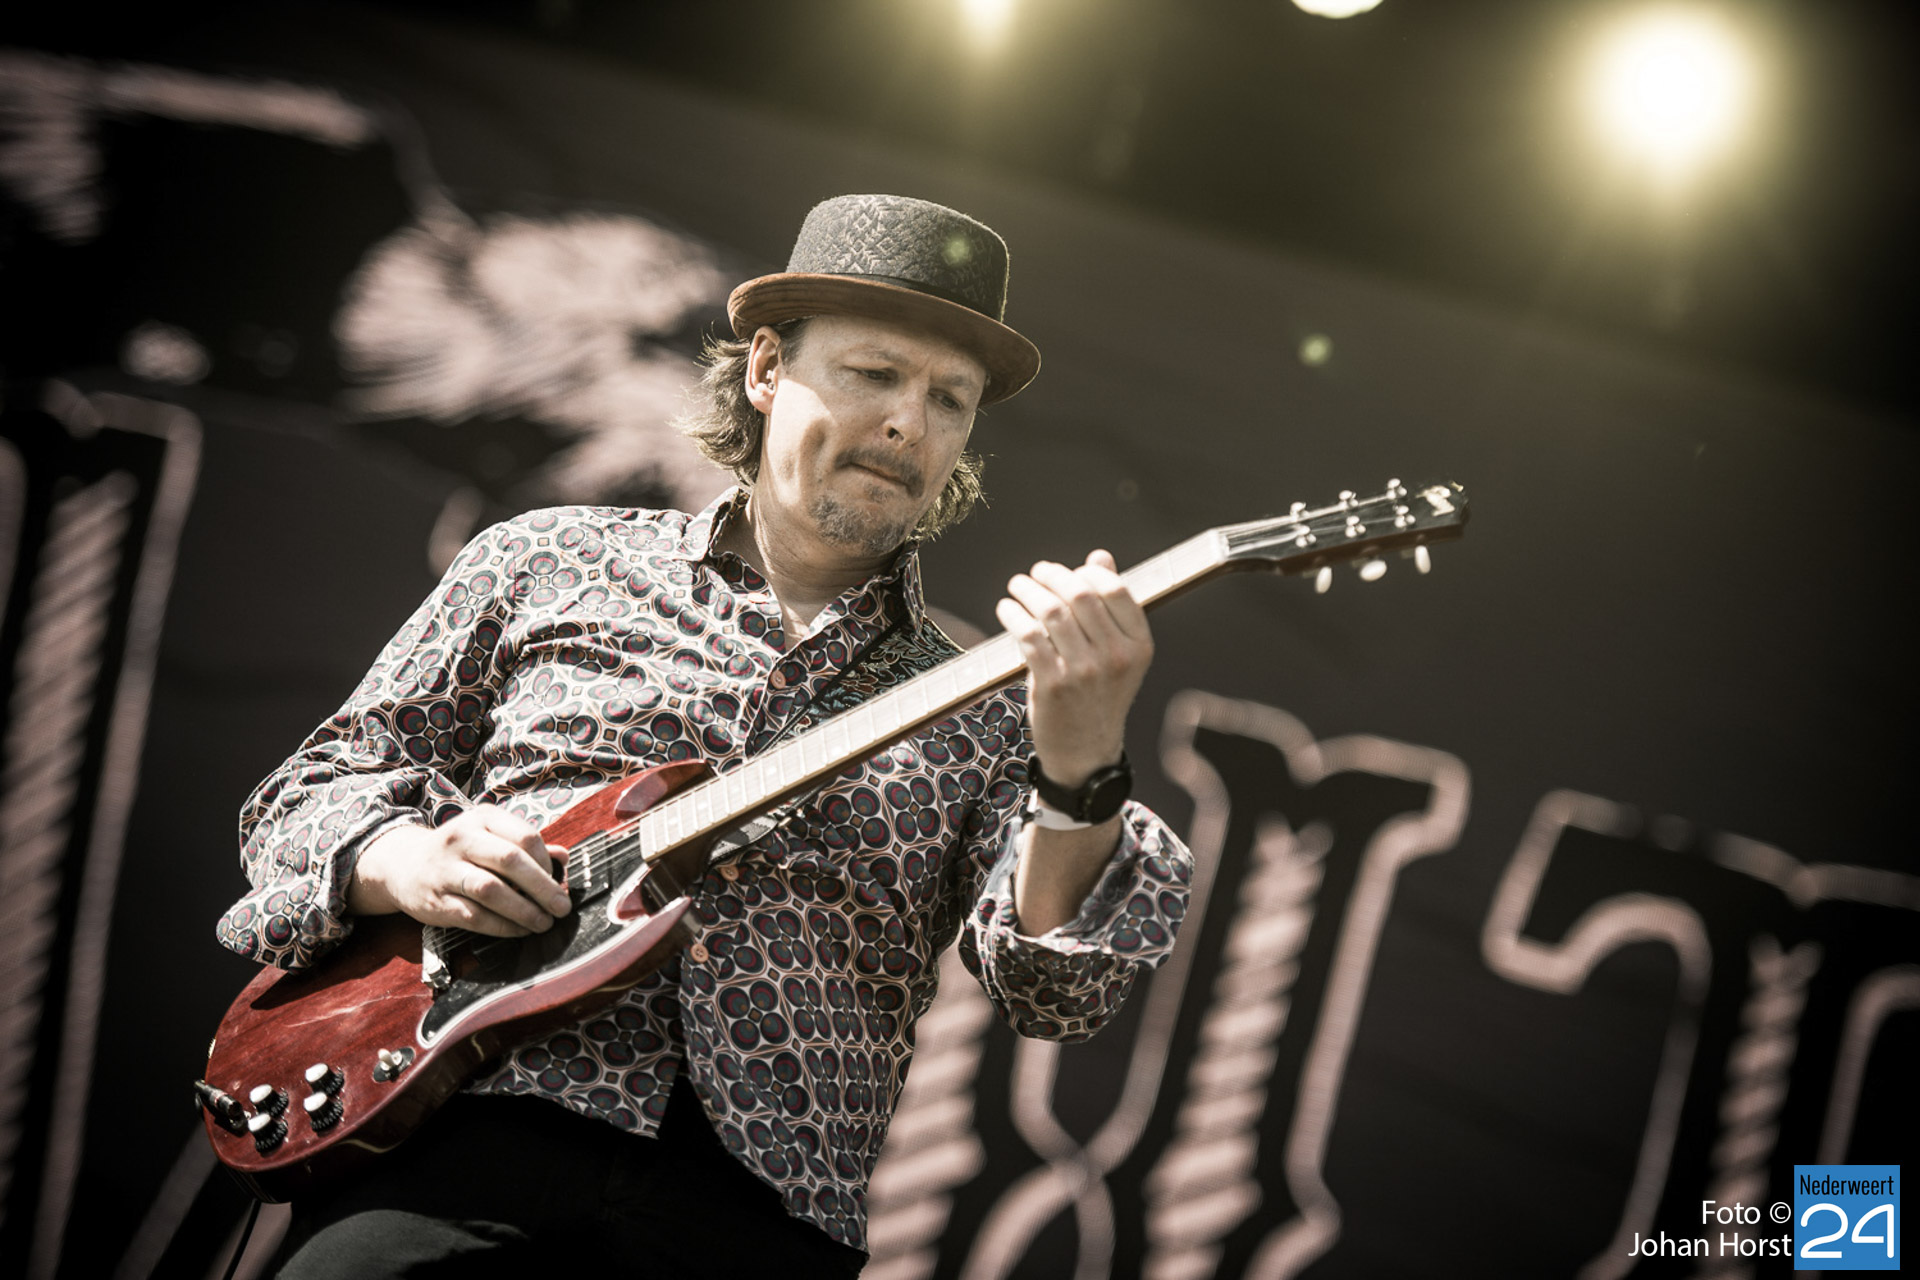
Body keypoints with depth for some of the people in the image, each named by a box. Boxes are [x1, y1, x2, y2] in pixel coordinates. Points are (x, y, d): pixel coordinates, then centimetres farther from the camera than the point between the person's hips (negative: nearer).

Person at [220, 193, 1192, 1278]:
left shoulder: (982, 720, 13)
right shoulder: (549, 565, 14)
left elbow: (1057, 994, -3)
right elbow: (319, 787, 17)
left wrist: (1081, 772, -20)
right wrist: (406, 862, -5)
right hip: (462, 1121, -3)